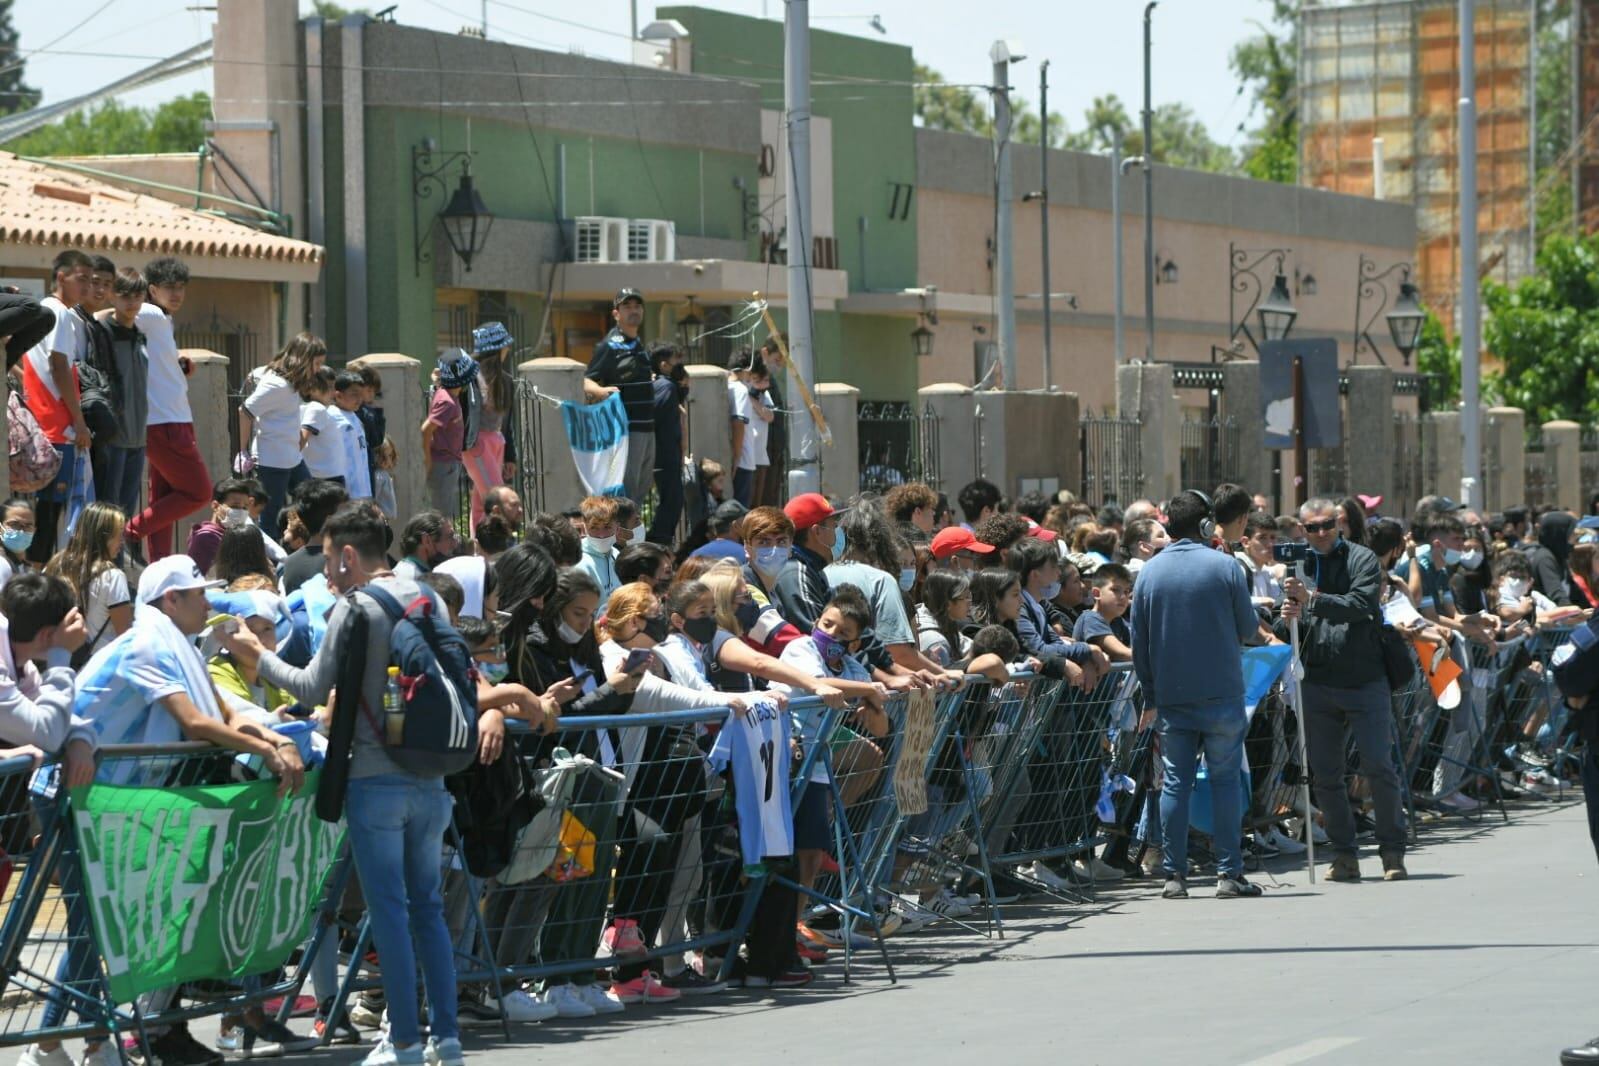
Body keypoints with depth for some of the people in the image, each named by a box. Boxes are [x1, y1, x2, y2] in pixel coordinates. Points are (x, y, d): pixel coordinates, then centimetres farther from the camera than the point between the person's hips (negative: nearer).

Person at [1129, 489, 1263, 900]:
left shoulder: (1149, 572, 3)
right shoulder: (1224, 567, -6)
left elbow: (1139, 640, 6)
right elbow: (1248, 628, -2)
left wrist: (1150, 695, 13)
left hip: (1170, 695, 3)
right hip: (1221, 693, -2)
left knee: (1174, 782, 5)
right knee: (1225, 779, 2)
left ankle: (1174, 875, 4)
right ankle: (1229, 873, 0)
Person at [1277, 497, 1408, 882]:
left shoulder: (1362, 559, -1)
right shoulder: (1299, 567, 10)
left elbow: (1360, 605, -18)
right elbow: (1288, 635, 10)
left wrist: (1313, 598, -28)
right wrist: (1288, 621, -13)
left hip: (1365, 680, -4)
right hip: (1318, 684, 4)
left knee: (1379, 768, -6)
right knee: (1325, 775, 5)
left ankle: (1393, 852, 4)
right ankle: (1345, 855, 13)